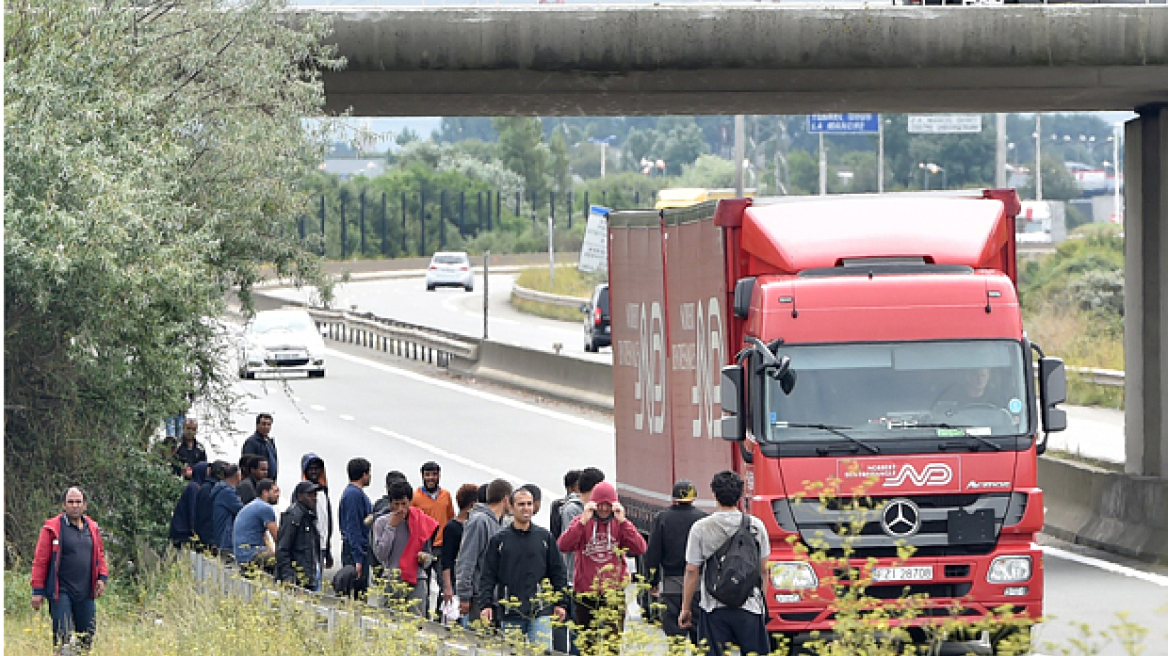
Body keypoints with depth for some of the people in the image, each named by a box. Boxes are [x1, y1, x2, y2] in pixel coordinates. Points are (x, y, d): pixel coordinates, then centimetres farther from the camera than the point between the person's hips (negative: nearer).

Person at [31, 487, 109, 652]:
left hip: (86, 593, 5)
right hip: (61, 591, -5)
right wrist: (38, 591, -8)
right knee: (63, 636, -9)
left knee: (87, 636, 6)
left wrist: (102, 577, 6)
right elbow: (40, 560, -4)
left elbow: (100, 555, 23)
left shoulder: (92, 528, 13)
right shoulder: (52, 528, -3)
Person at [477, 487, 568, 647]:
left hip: (540, 612, 0)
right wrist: (485, 605, -6)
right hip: (510, 614, 0)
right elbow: (487, 576, 4)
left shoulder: (544, 537, 9)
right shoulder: (499, 540, 5)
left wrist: (560, 603, 7)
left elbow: (558, 572, 12)